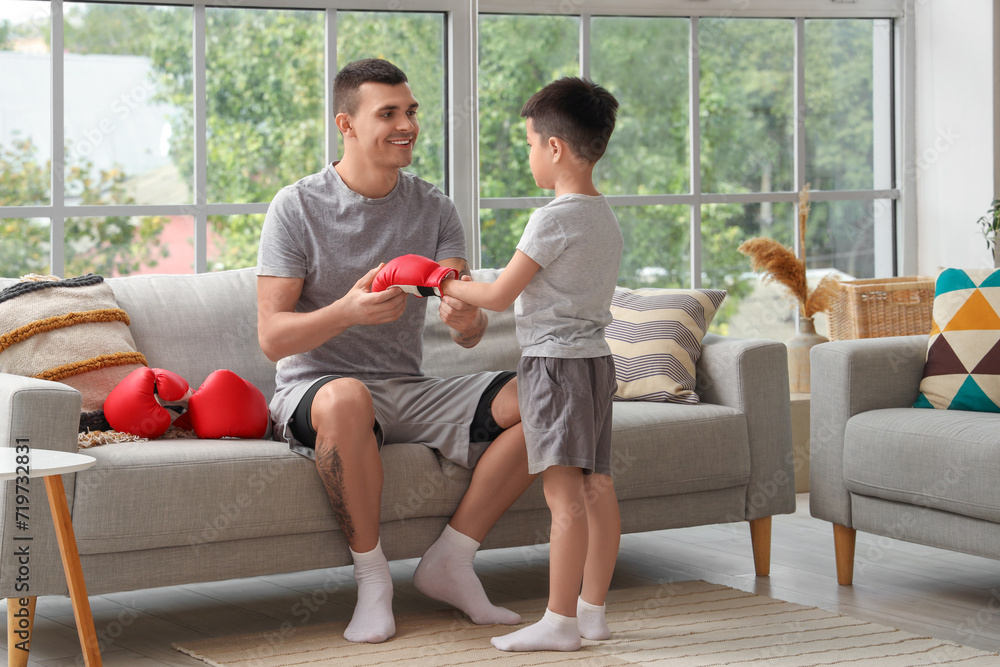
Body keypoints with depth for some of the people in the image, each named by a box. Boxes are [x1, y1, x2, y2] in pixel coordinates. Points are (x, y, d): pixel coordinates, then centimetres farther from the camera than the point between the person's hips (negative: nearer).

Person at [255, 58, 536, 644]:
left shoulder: (434, 208, 6)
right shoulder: (298, 207, -6)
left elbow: (469, 331, -1)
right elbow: (273, 338, -12)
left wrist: (469, 320, -28)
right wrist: (347, 311, -32)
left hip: (410, 392, 5)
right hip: (313, 389, -4)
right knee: (347, 399, -41)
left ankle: (450, 560, -7)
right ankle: (372, 577, -21)